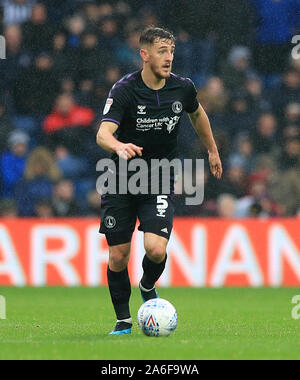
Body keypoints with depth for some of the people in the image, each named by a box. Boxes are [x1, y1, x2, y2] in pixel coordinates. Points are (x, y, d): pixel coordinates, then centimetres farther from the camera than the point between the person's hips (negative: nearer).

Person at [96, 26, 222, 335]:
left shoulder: (183, 88, -5)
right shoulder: (124, 90, -16)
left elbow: (197, 113, 19)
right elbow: (103, 134, -29)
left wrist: (212, 150, 29)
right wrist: (120, 147, -51)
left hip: (159, 182, 1)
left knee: (156, 248, -19)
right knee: (118, 257, -1)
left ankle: (148, 287, 15)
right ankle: (123, 320, 20)